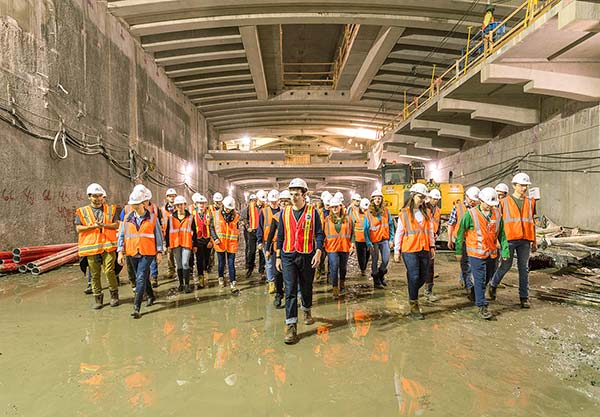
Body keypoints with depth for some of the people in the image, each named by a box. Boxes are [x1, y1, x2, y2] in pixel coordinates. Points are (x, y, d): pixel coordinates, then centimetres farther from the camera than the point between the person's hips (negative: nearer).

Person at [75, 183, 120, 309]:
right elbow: (78, 228, 2)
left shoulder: (110, 209, 9)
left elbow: (116, 225, 4)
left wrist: (104, 225, -13)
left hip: (108, 245, -1)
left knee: (109, 271, -8)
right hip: (91, 246, 1)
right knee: (95, 274, 5)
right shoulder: (82, 211, 8)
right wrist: (93, 226, -11)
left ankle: (114, 295, 10)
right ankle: (98, 298, 17)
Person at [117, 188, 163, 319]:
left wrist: (159, 252, 0)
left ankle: (136, 307, -10)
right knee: (143, 278, 18)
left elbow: (158, 235, 3)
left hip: (147, 253, -4)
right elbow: (121, 235, 9)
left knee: (141, 278, -12)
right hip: (132, 253, 4)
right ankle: (151, 296, 41)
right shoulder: (128, 218, 6)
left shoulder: (152, 217, -1)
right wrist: (120, 251, 0)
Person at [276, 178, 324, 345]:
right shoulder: (285, 212, 5)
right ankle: (291, 327, -3)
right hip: (288, 257, 1)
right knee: (290, 290, -6)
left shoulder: (312, 212, -1)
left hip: (307, 256, -1)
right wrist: (278, 257, 7)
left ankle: (307, 311, 44)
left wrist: (318, 252, -14)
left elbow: (319, 234, -1)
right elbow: (280, 236, 10)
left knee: (306, 288, 16)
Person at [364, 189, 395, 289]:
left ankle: (381, 275, 30)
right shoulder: (368, 213, -5)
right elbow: (366, 229, -5)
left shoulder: (386, 211, 3)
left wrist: (391, 239, 0)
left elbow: (391, 225, 6)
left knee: (386, 260, 2)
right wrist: (369, 244, -11)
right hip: (374, 241, -2)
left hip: (385, 240, 2)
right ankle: (376, 281, 20)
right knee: (375, 261, 6)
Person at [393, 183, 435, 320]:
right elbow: (399, 233, -2)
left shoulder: (426, 212, 10)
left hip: (424, 250, 5)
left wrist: (432, 246, 11)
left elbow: (430, 230, 15)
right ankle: (414, 307, 9)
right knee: (414, 277, -4)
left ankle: (413, 293, 37)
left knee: (424, 276, 9)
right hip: (410, 250, -5)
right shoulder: (404, 213, -3)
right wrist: (396, 251, -3)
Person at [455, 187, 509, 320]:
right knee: (480, 279, -5)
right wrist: (459, 251, -3)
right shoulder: (471, 214, -12)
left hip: (492, 253, 5)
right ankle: (482, 306, 2)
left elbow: (501, 234, 10)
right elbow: (461, 233, -6)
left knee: (487, 278, 18)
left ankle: (477, 294, 42)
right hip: (476, 253, -5)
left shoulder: (497, 214, 2)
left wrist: (505, 250, 6)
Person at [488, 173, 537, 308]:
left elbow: (532, 222, 17)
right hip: (509, 239, -3)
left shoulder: (530, 202, 12)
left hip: (525, 240, 3)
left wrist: (534, 241, 15)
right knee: (506, 265, 2)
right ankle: (493, 285, 27)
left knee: (524, 268, 6)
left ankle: (524, 297, 13)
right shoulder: (505, 202, 1)